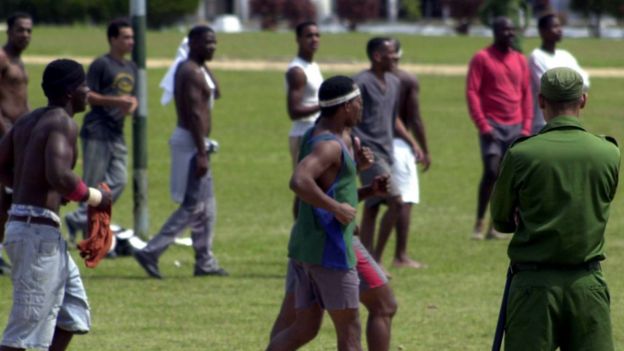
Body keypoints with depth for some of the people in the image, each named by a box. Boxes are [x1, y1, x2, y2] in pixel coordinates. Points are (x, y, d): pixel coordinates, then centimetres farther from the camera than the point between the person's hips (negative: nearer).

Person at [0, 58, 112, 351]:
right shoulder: (63, 124, -14)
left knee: (73, 309, 20)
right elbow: (59, 175, -27)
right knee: (27, 325, -8)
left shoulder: (28, 121, 13)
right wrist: (96, 198, -13)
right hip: (38, 230, -10)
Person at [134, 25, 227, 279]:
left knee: (207, 207, 13)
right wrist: (201, 153, -24)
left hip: (192, 141, 11)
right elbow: (195, 114, -22)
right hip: (191, 143, -11)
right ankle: (151, 252, -9)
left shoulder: (190, 70, 15)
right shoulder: (191, 73, -17)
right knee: (193, 207, -9)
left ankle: (205, 262, 17)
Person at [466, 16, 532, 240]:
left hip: (515, 127, 5)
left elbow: (526, 94, 13)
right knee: (491, 171, -14)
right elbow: (472, 92, -7)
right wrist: (482, 125, -14)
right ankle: (479, 223, -4)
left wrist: (526, 127, 4)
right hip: (492, 126, -5)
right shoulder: (482, 59, -3)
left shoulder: (520, 60, 12)